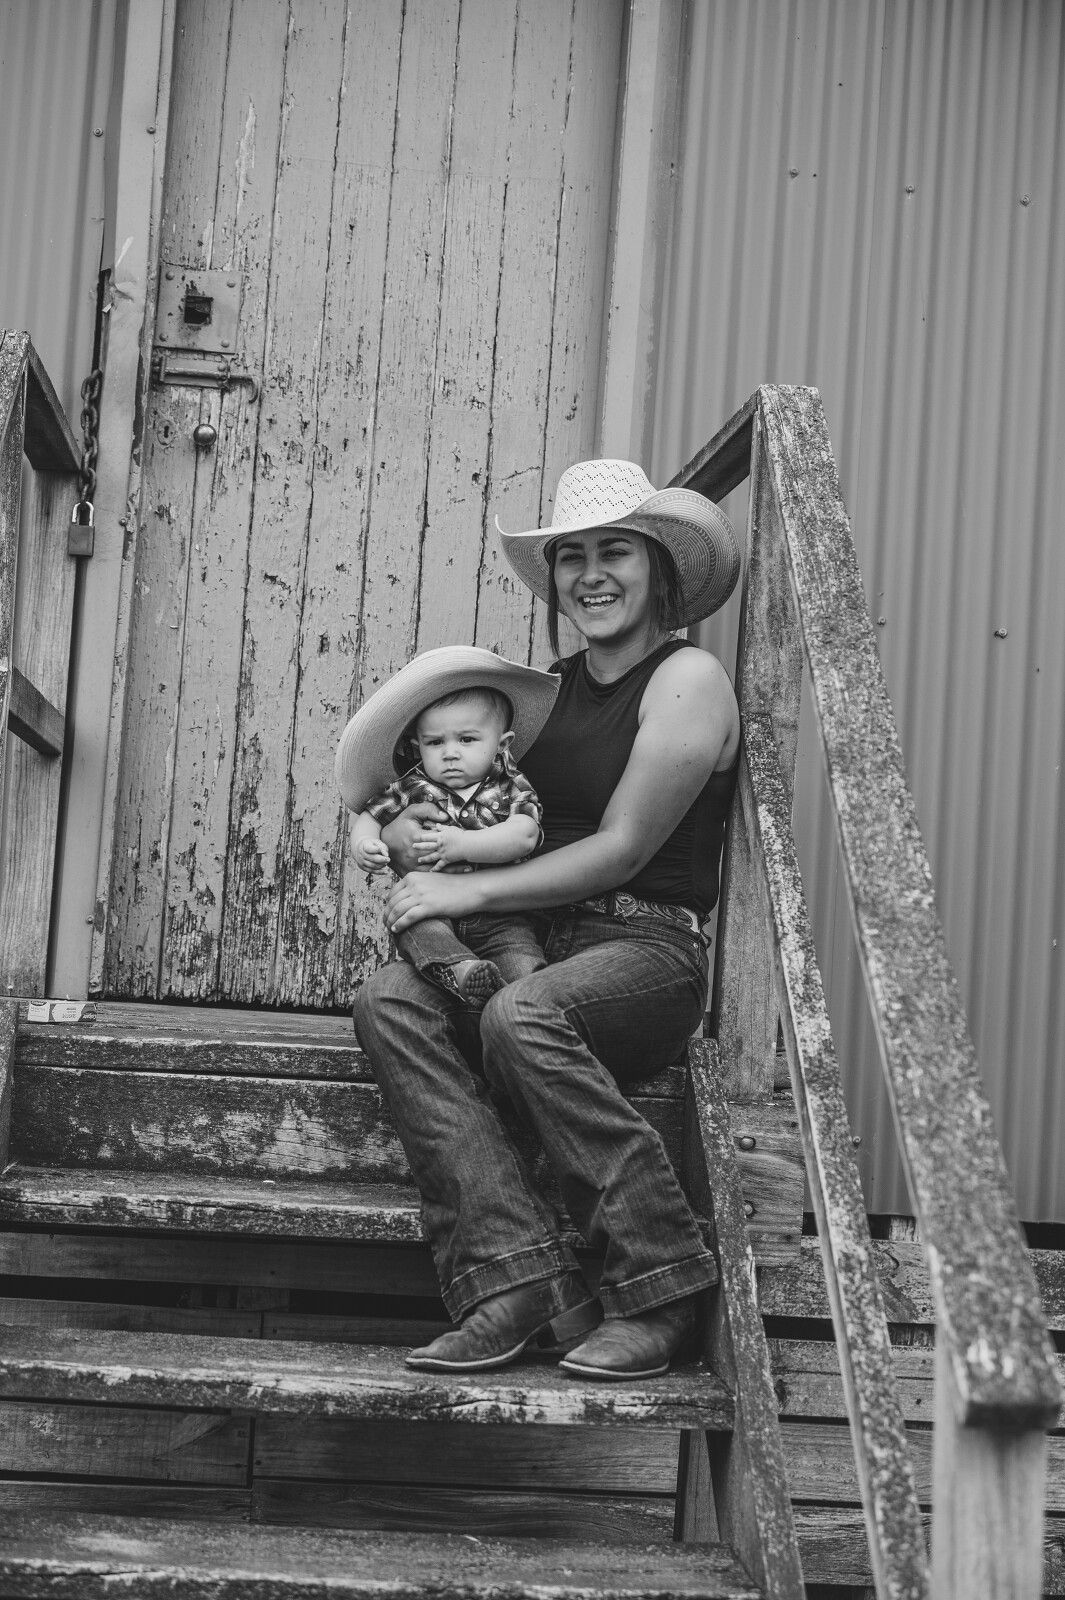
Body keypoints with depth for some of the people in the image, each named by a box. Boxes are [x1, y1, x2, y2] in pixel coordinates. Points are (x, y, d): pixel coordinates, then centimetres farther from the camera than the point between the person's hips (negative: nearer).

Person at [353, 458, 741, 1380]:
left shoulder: (688, 680, -2)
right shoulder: (550, 690, 19)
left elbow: (621, 851, -10)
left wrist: (470, 891, -11)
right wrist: (407, 833, 0)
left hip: (652, 950, -6)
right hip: (542, 949, 7)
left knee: (523, 1017, -36)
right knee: (390, 1000, -21)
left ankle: (658, 1292, -23)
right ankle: (515, 1279, -29)